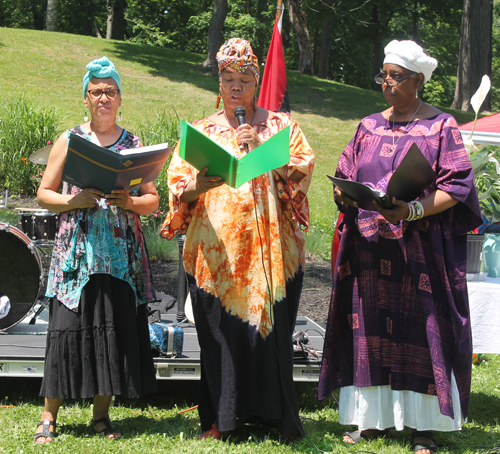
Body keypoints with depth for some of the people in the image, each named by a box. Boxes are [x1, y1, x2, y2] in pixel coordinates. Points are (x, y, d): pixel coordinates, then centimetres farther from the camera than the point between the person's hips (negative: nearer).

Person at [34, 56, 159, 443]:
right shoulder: (69, 141, 8)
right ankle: (50, 415, 4)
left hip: (122, 253, 2)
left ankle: (101, 414, 11)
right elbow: (44, 194, 8)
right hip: (77, 250, -1)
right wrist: (73, 201, -11)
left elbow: (153, 199, 11)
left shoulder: (133, 144, 11)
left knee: (116, 329, -1)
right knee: (68, 326, -6)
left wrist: (130, 203, -9)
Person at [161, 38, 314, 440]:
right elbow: (178, 183, 6)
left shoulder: (281, 126, 11)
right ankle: (221, 419, 8)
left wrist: (263, 150, -13)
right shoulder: (202, 131, 13)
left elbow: (300, 172, -1)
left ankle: (275, 415, 7)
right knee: (221, 333, -1)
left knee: (270, 327, -3)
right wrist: (197, 186, -15)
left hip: (269, 248, -1)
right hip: (216, 249, 1)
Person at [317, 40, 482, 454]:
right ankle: (372, 417, 12)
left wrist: (414, 210, -22)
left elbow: (455, 188, -7)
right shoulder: (369, 127, 14)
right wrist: (343, 193, -7)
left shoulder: (441, 127, 0)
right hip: (369, 248, 4)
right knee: (369, 329, 4)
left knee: (419, 328, -4)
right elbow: (346, 176, 16)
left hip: (419, 247, -4)